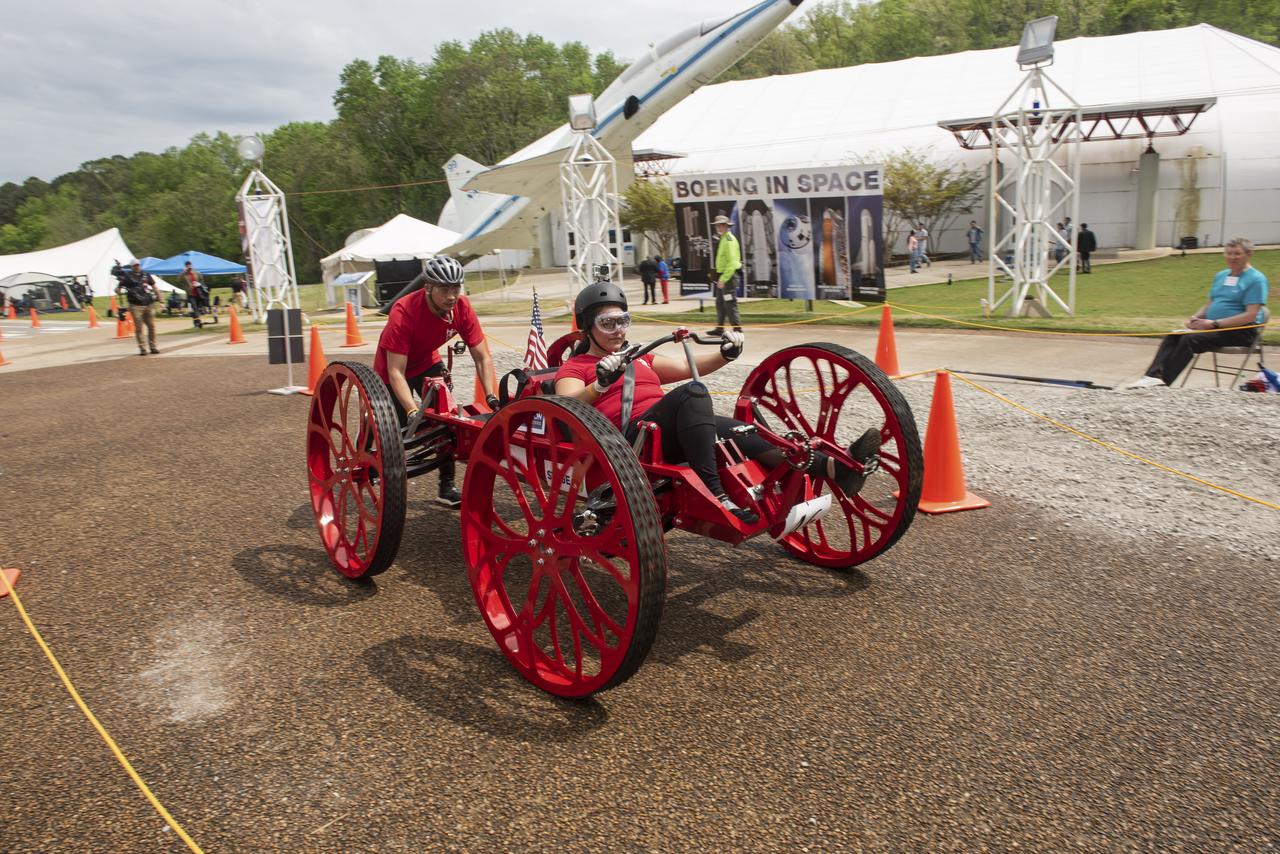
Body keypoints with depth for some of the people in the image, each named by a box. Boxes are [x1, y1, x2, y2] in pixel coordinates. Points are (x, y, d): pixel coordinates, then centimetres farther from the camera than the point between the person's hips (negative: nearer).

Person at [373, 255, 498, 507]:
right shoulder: (404, 312, -37)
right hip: (393, 367, -4)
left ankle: (446, 487, -3)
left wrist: (491, 398, -31)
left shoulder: (462, 308, -24)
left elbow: (482, 357, -19)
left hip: (427, 362, 4)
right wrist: (413, 411, -48)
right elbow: (396, 372, -38)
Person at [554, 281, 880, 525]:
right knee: (691, 392, -32)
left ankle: (834, 467, -35)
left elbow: (687, 368, 25)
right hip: (632, 435, -6)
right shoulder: (574, 368, 12)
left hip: (675, 436, 6)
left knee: (743, 432, -19)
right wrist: (601, 383, -29)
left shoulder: (639, 359, 32)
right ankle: (714, 495, -41)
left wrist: (724, 355, 6)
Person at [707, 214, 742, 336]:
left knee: (730, 304, -9)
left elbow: (732, 263, -22)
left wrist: (723, 279, -25)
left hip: (729, 276, -10)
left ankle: (737, 329, -4)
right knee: (720, 304, 14)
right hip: (722, 276, 10)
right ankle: (719, 329, 21)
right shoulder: (723, 239, 18)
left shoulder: (729, 240, -14)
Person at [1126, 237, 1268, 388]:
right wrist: (1196, 317, 1)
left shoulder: (1256, 279, -6)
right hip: (1214, 327, 7)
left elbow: (1251, 315, -15)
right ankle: (1154, 375, -36)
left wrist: (1214, 323, -20)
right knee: (1172, 336, -17)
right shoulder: (1220, 276, 18)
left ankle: (1163, 382, -36)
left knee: (1190, 340, -31)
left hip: (1241, 331, -7)